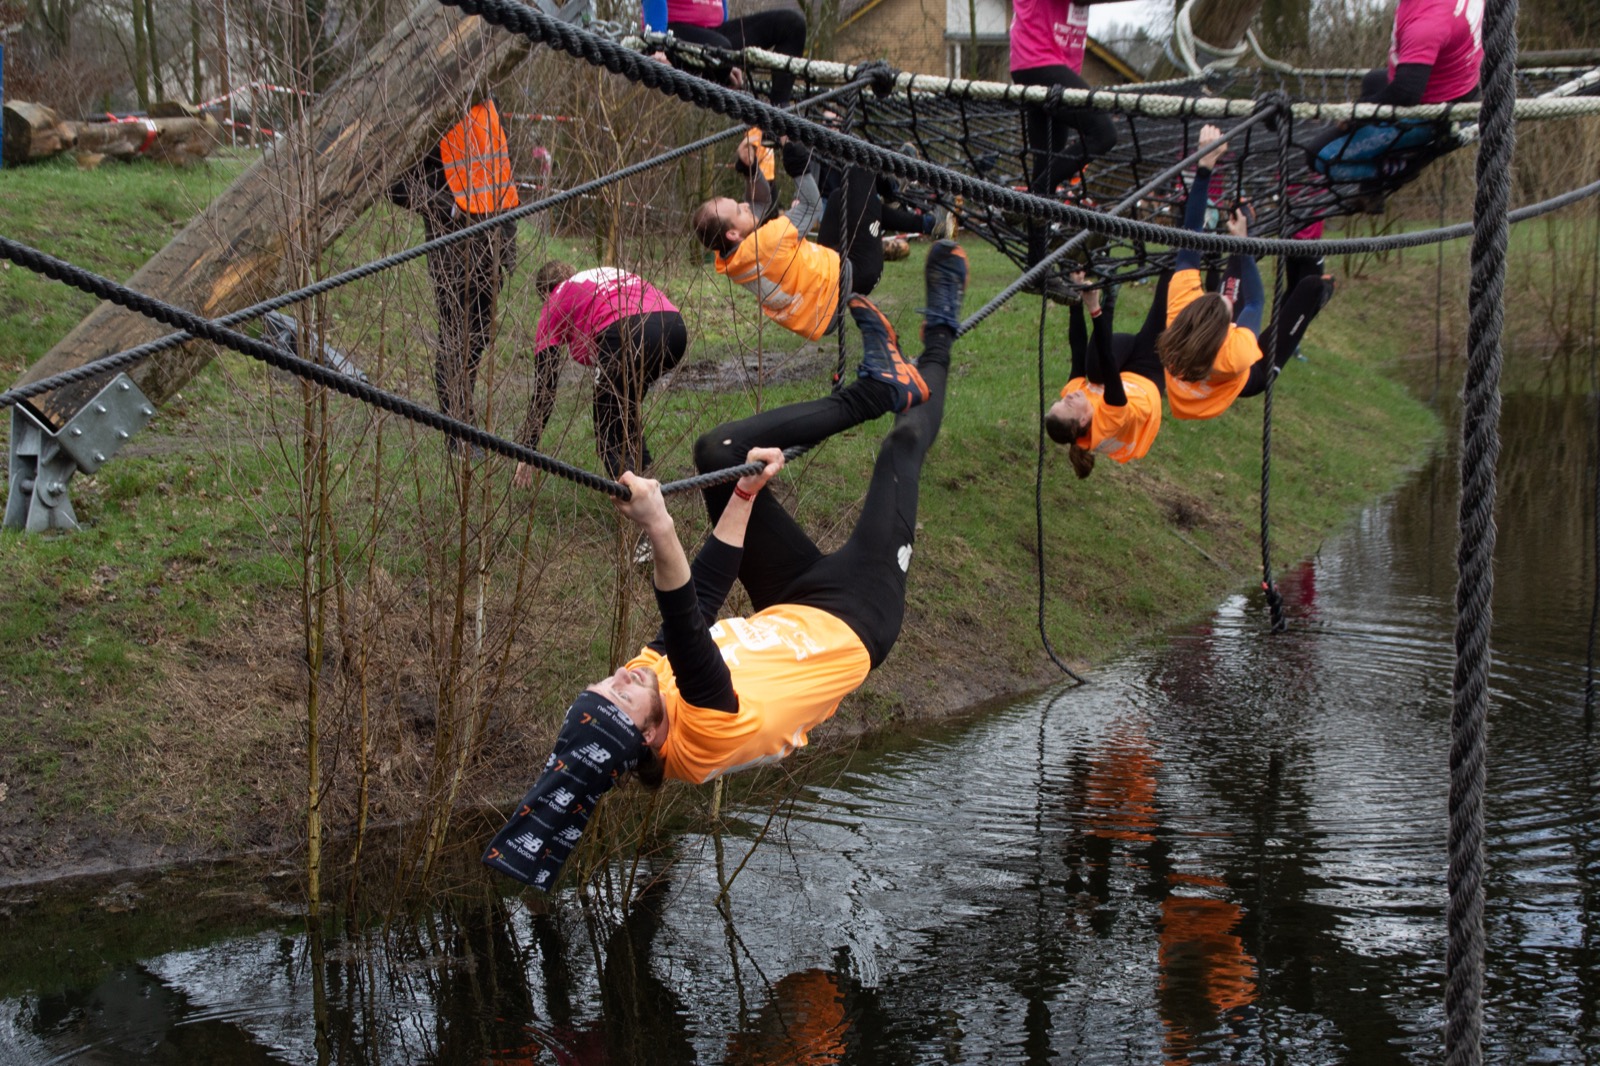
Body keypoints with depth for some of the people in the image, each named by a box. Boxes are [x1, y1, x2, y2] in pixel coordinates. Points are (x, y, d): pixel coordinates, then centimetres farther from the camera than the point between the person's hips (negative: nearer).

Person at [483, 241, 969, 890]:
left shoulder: (647, 682, -23)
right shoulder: (708, 737, -42)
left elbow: (703, 591, -15)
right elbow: (687, 635, -60)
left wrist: (745, 494, -11)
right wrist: (661, 532, -71)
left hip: (789, 610, 5)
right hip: (856, 617, -5)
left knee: (718, 452, -1)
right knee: (903, 446, 0)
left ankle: (880, 389, 21)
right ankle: (936, 344, 33)